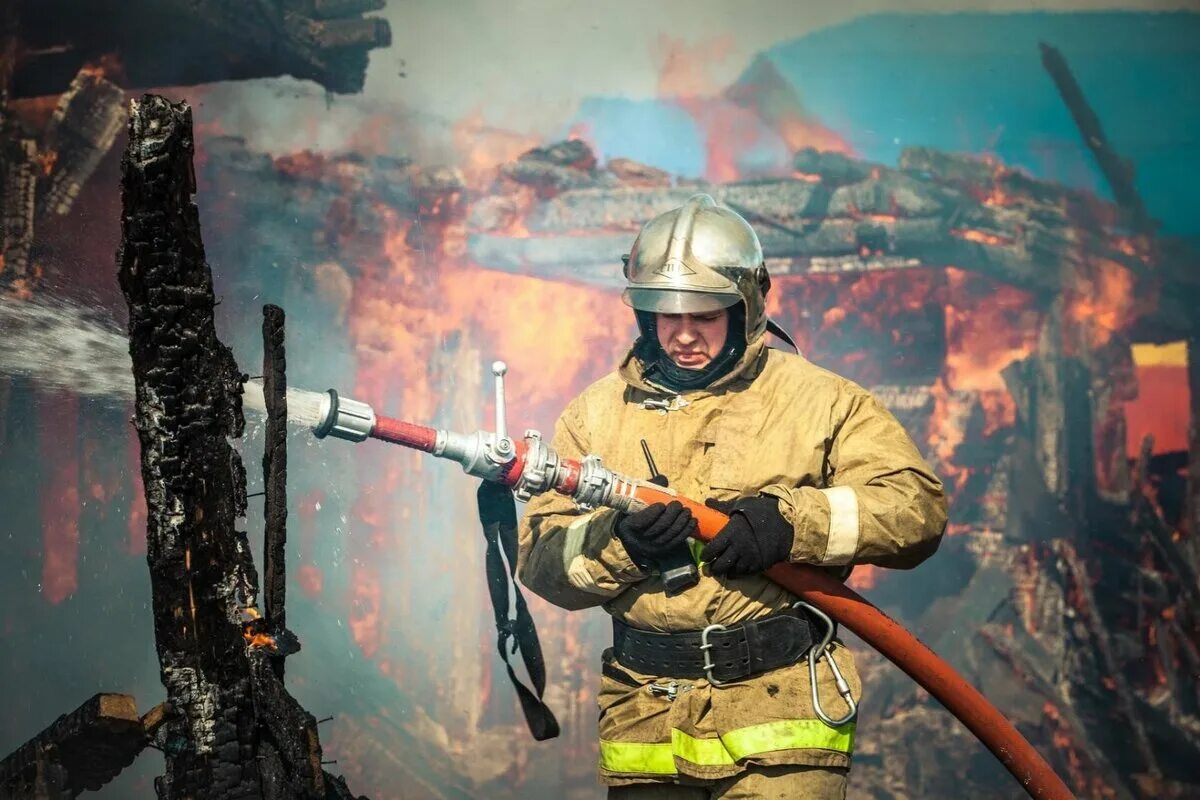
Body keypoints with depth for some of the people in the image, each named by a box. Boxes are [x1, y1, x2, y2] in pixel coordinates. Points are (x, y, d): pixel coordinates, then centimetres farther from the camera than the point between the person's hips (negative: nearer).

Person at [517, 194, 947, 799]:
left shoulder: (817, 400, 4)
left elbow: (917, 506, -6)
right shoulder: (596, 412, 10)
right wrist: (615, 542, -16)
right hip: (644, 721, 3)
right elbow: (541, 556, 5)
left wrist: (789, 522, -19)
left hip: (778, 709, -3)